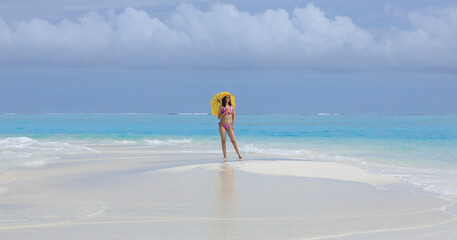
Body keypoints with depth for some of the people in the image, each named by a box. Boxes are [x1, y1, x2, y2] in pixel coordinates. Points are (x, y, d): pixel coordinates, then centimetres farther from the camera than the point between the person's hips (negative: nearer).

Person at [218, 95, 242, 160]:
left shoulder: (232, 107, 5)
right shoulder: (221, 107, -1)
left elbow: (233, 117, 12)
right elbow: (219, 117, -3)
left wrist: (233, 125, 4)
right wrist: (224, 112, -15)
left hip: (229, 126, 1)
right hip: (222, 125, -1)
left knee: (233, 141, -8)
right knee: (223, 141, 0)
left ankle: (239, 155, -10)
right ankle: (225, 156, 3)